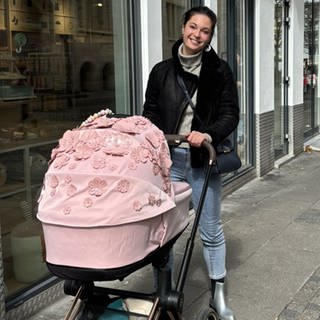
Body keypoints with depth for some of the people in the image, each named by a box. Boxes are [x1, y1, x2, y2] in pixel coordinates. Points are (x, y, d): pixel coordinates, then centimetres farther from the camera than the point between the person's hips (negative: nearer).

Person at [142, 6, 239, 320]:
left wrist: (208, 134, -21)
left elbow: (230, 114, -2)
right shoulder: (161, 70, 5)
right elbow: (150, 112, 10)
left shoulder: (219, 71, 1)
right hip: (167, 159, 1)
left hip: (203, 161, -1)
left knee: (211, 231, 9)